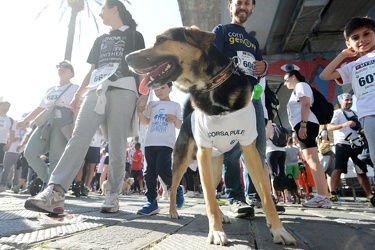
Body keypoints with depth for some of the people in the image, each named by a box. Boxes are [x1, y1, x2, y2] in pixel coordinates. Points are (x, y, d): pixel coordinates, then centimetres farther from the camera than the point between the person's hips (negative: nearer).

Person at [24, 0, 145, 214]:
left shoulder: (134, 36, 17)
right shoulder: (100, 40, 31)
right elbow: (92, 70, 26)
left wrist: (143, 96, -4)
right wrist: (78, 94, 16)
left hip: (123, 91, -4)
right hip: (96, 90, 4)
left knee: (117, 146, -9)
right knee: (79, 137, -14)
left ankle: (113, 196, -1)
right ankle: (55, 192, -21)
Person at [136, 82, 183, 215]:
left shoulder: (175, 105, 12)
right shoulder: (151, 104, 18)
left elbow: (180, 126, 10)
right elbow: (146, 122, 15)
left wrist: (175, 118, -11)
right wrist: (140, 112, -2)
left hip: (166, 143, -4)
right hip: (150, 143, 4)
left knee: (162, 169, -16)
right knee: (150, 172, 0)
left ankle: (177, 190, 11)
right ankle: (151, 202, 6)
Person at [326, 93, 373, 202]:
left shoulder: (355, 113, 21)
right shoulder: (337, 113, -2)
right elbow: (329, 127, -18)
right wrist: (344, 124, -34)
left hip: (357, 145, 7)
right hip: (343, 145, -7)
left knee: (362, 171, 11)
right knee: (339, 168, -19)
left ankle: (370, 196, 18)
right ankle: (333, 193, -22)